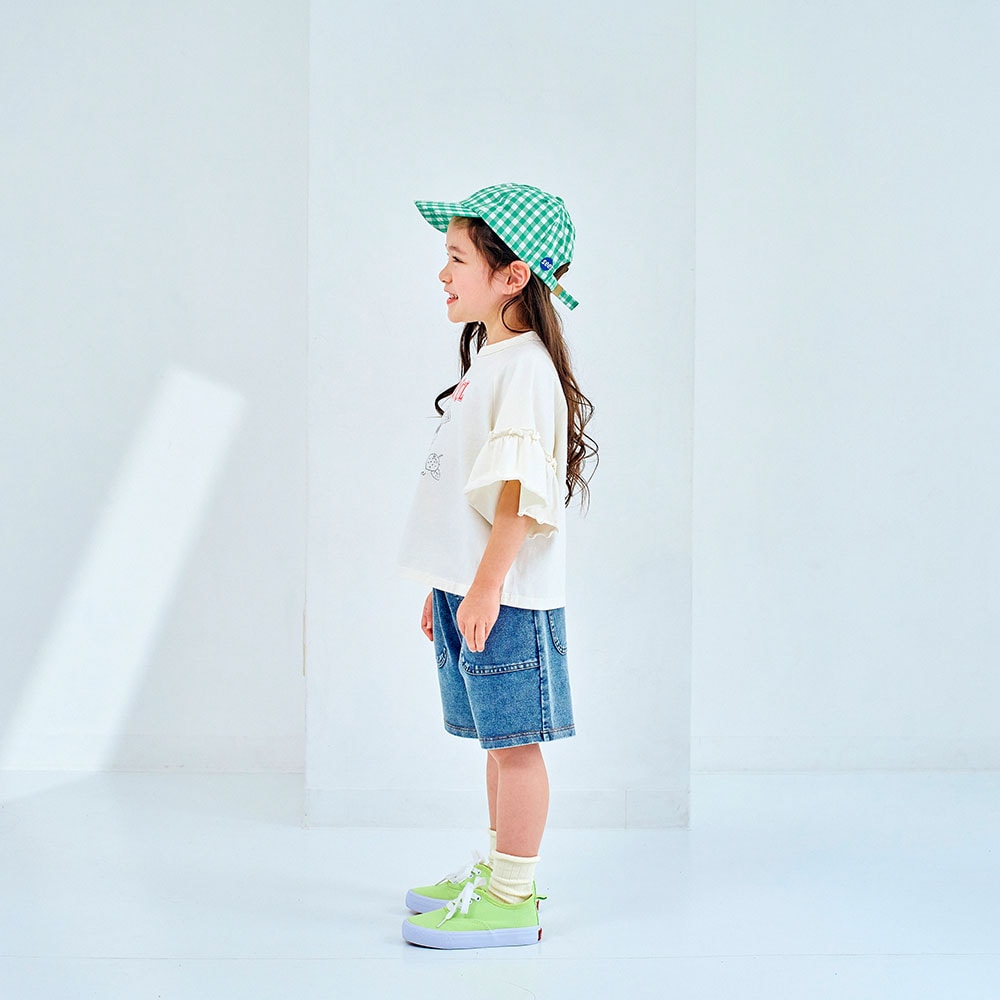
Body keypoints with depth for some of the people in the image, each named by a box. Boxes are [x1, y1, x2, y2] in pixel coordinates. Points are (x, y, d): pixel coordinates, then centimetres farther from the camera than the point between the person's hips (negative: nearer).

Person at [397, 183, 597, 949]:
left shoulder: (524, 367, -15)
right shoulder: (489, 360, 16)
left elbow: (520, 490, -21)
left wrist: (486, 587, -23)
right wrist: (448, 588, 21)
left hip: (507, 594, -10)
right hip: (472, 587, 10)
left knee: (515, 740, -2)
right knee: (498, 739, 17)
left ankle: (513, 899, 6)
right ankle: (497, 872, 29)